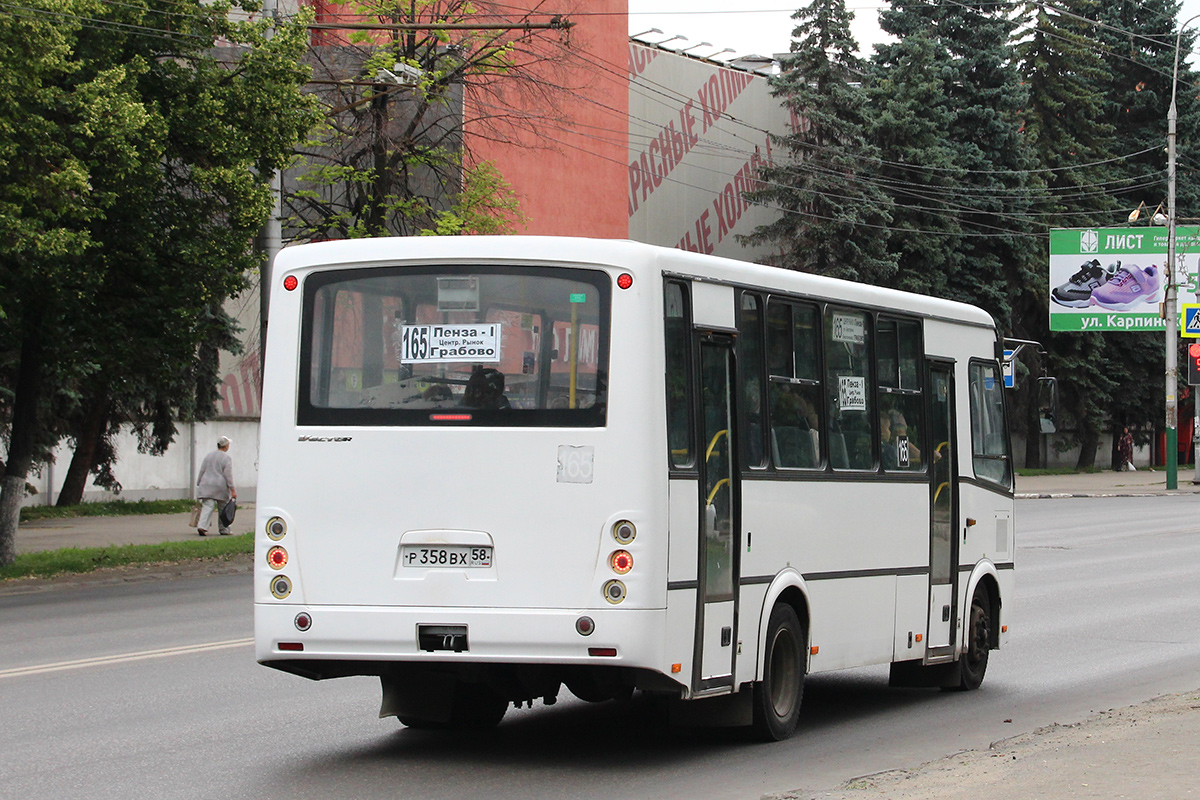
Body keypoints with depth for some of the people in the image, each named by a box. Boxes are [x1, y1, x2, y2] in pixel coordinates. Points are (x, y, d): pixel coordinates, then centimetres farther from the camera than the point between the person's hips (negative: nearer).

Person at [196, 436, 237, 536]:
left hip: (206, 486, 4)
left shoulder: (208, 456, 12)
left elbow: (202, 471, 13)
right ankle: (223, 530, 19)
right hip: (221, 486, -4)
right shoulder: (227, 458, -4)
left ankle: (202, 526, -25)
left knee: (207, 507, -5)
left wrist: (199, 484, 20)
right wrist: (233, 490, -9)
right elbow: (228, 475, -10)